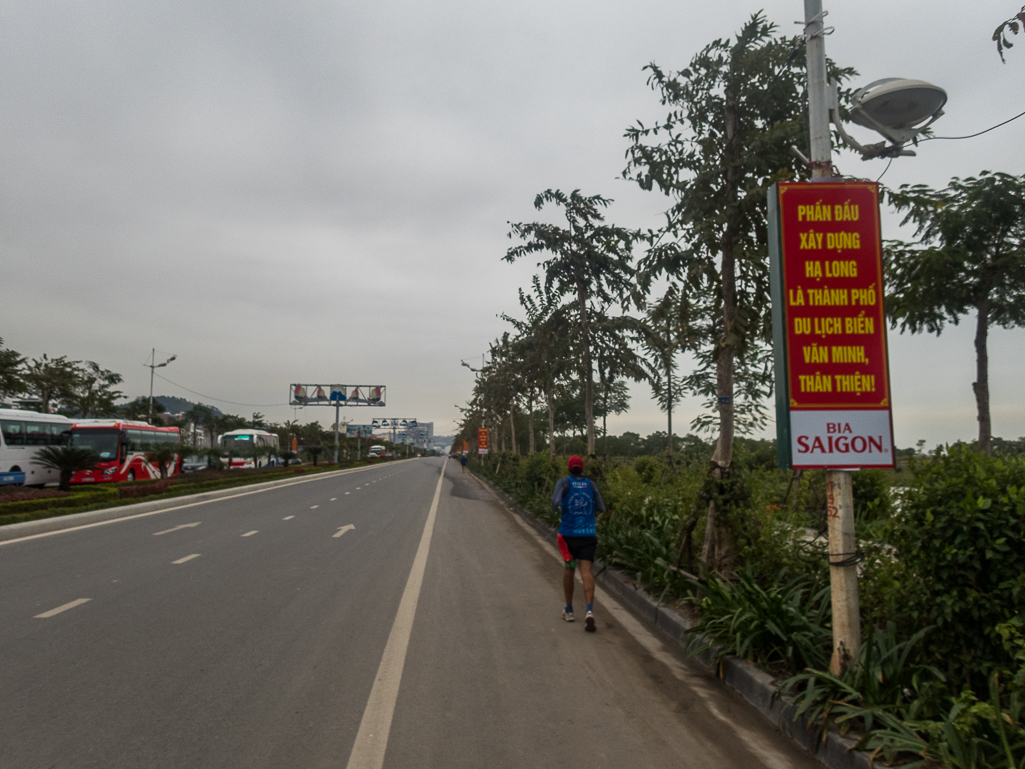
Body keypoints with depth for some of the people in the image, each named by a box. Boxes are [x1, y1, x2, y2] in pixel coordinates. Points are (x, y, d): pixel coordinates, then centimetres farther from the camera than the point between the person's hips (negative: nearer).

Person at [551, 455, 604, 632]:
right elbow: (601, 507, 11)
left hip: (568, 534, -1)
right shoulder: (590, 484, 6)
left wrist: (554, 502, 5)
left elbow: (555, 504, -18)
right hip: (588, 534, 1)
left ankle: (569, 609, 28)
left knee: (568, 569, 18)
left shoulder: (564, 482, -3)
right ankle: (589, 611, -26)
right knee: (586, 572, -7)